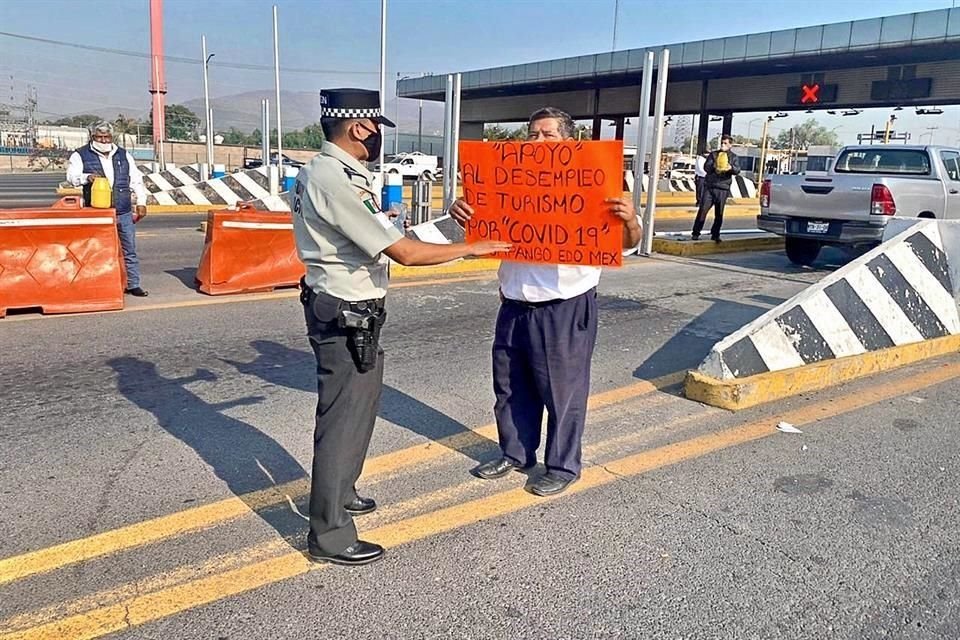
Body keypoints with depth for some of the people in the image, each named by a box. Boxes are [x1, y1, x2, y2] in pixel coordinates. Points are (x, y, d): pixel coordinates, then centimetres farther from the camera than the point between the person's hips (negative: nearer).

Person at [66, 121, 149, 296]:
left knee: (130, 250, 6)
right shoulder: (81, 156, 3)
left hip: (124, 212, 3)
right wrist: (87, 177, -30)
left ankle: (133, 285, 15)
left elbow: (136, 180, 14)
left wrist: (141, 202, 6)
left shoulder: (123, 155, 12)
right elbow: (71, 176, -9)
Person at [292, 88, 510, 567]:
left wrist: (377, 219, 22)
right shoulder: (338, 182, -24)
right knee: (343, 417, -1)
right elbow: (404, 252, -26)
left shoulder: (319, 170, 9)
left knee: (356, 403, 23)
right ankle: (329, 535, 12)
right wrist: (473, 248, -16)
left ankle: (338, 493, 41)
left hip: (339, 308, 11)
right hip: (346, 315, -11)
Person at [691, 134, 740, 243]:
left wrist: (731, 168, -30)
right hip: (709, 186, 0)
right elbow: (706, 167, -1)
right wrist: (714, 166, -23)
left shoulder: (734, 157, 9)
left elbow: (737, 170, -6)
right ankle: (695, 233, -1)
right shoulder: (713, 154, 10)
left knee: (719, 214, 2)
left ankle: (715, 235, 12)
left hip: (723, 188, 0)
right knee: (702, 210, -5)